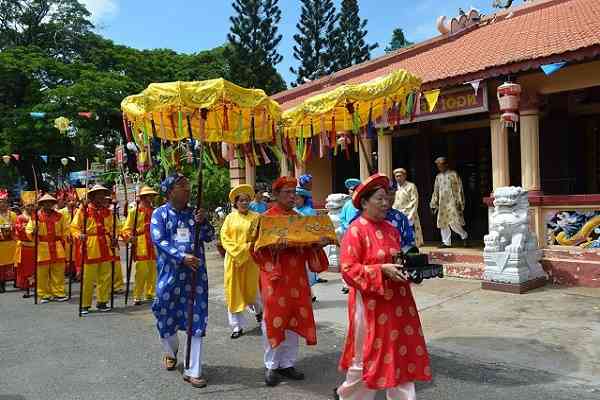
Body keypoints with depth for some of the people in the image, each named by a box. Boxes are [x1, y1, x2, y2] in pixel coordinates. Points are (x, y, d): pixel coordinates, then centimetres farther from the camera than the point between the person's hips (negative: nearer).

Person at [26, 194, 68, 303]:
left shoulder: (59, 216, 10)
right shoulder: (36, 216, 1)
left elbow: (64, 230, 17)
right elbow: (29, 230, 1)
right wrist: (33, 232, -19)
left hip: (57, 247, 2)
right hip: (42, 247, -2)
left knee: (58, 271, 3)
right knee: (42, 272, 1)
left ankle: (58, 293, 12)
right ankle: (44, 295, 11)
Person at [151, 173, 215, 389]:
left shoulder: (194, 212, 7)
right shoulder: (160, 213, -1)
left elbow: (210, 237, 5)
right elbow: (159, 241, -12)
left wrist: (203, 221, -14)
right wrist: (182, 257, -24)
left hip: (195, 273, 2)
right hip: (170, 272, -2)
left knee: (196, 319, 0)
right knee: (166, 316, 13)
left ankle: (192, 371, 8)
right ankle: (171, 352, 44)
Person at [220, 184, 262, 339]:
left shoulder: (255, 217, 1)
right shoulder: (230, 218, 5)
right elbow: (224, 237, 1)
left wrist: (247, 248, -17)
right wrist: (237, 250, -12)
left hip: (250, 258, -1)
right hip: (233, 259, 2)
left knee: (250, 288, 3)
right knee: (234, 291, 1)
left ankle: (258, 309, 39)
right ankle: (237, 326, 11)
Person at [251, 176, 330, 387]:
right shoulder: (266, 218, -4)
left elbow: (307, 245, 13)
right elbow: (256, 247, -9)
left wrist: (319, 244, -7)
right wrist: (272, 246, -27)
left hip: (297, 277, 5)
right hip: (275, 277, -5)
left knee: (294, 319, 10)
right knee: (274, 320, 3)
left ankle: (287, 363, 24)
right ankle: (271, 366, 19)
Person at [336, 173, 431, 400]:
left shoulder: (391, 229, 10)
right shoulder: (356, 231, -12)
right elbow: (349, 270, -17)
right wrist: (382, 270, -24)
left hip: (397, 301, 6)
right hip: (370, 303, -6)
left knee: (402, 354, 9)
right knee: (366, 357, 8)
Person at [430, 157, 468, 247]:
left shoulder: (453, 174, 0)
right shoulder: (438, 176, 14)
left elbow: (459, 189, -3)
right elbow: (436, 191, 18)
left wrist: (460, 203, -9)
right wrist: (433, 204, 14)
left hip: (452, 202, -5)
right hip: (442, 203, 5)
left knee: (453, 222, -12)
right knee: (443, 223, 3)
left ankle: (464, 235, 11)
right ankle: (446, 242, 10)